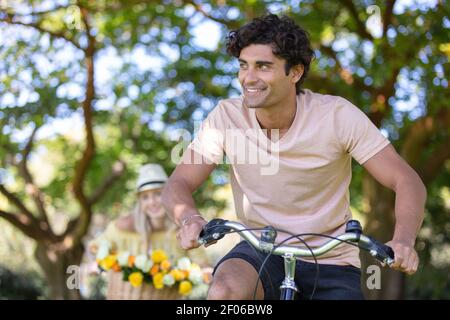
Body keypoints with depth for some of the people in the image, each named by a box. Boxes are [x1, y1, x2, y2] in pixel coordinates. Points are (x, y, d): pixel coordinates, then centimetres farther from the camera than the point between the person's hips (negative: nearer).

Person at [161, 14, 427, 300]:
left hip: (330, 263, 0)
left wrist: (403, 240, -34)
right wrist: (190, 219, -32)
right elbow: (178, 185, -8)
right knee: (225, 292, -31)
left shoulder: (336, 115, -15)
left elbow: (408, 182, -14)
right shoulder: (227, 117, -10)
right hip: (260, 252, 1)